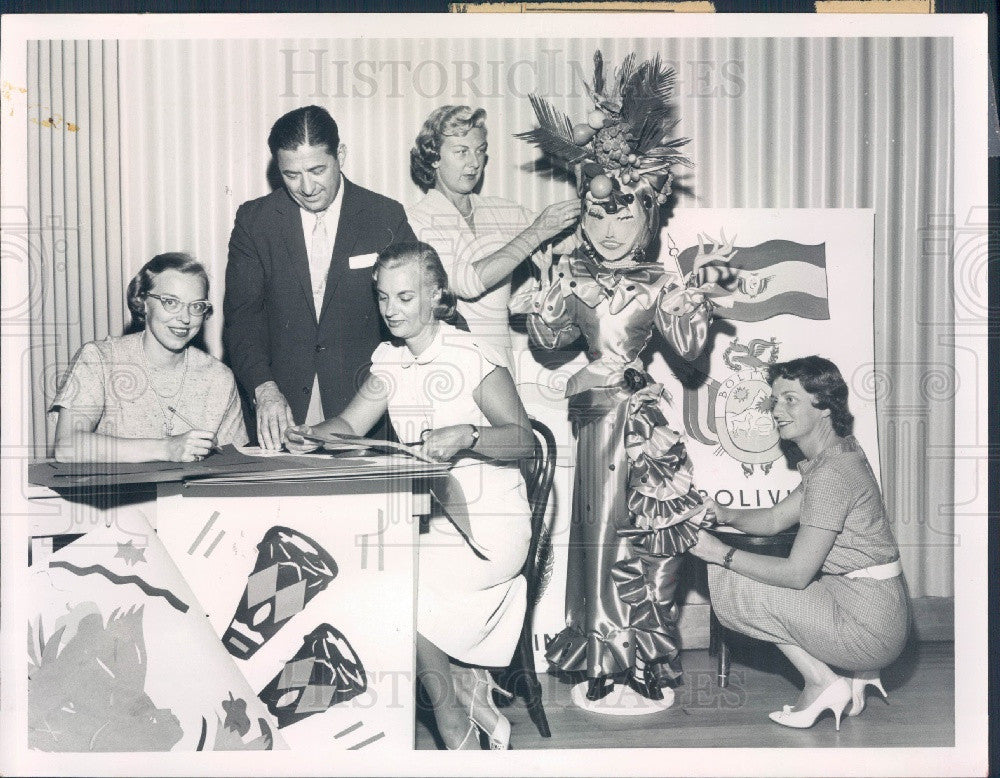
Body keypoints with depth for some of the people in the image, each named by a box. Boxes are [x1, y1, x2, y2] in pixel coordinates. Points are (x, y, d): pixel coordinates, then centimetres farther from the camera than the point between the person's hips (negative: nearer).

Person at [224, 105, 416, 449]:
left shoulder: (387, 218, 3)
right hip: (280, 405, 1)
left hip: (363, 404, -1)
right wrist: (263, 388, -17)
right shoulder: (254, 220, 5)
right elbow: (241, 314, -1)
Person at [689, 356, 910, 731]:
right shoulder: (838, 457, 11)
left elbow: (797, 573, -21)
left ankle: (820, 682, 2)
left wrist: (722, 553, -15)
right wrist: (724, 514, -4)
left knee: (730, 583, -9)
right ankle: (855, 674, 15)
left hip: (870, 627, -10)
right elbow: (776, 519, 13)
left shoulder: (831, 474, -21)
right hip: (885, 617, 10)